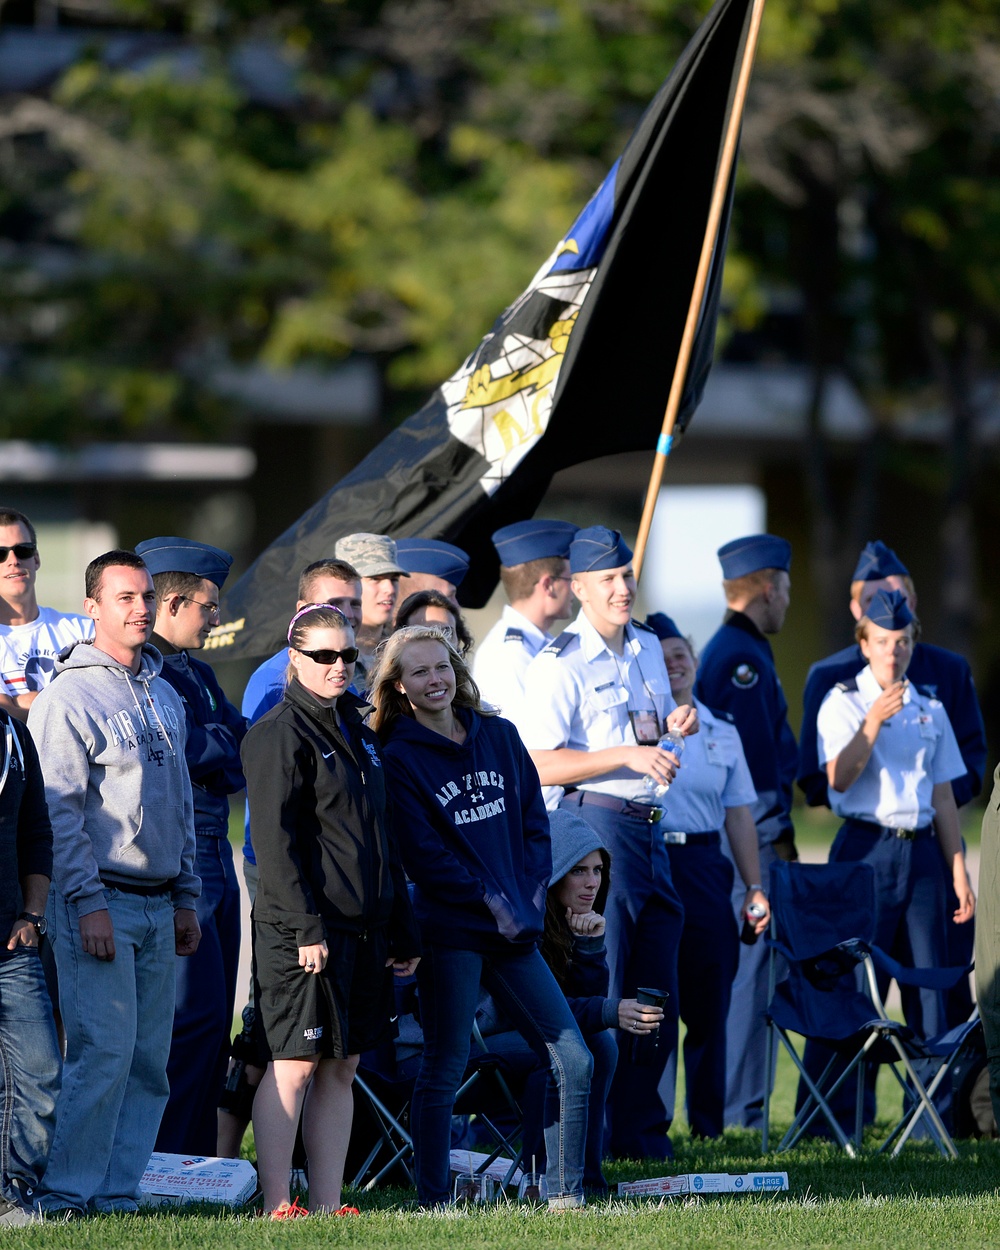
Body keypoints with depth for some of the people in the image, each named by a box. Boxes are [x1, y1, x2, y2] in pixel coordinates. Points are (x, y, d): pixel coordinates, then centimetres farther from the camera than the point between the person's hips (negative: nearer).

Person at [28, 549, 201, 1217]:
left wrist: (186, 897, 18)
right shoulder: (68, 697, -6)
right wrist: (88, 903, -17)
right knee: (104, 1053, -14)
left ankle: (118, 1194, 7)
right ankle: (67, 1196, -10)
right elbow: (60, 810, -11)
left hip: (158, 908, 7)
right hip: (99, 903, -7)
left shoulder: (166, 697, 17)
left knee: (149, 1062, 4)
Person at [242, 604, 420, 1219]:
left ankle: (328, 1206, 9)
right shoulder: (281, 733, -7)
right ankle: (278, 1209, -6)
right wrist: (306, 928, -20)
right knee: (296, 1065, -8)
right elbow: (275, 840, -14)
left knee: (341, 1069, 7)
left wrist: (403, 931, 19)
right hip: (302, 931, -8)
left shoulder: (357, 731, 18)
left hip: (363, 930, 8)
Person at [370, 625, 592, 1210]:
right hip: (451, 930, -5)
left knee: (574, 1061, 1)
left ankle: (566, 1196, 8)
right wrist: (489, 899, -13)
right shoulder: (399, 759, -3)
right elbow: (423, 854, -9)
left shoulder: (499, 736, 11)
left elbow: (534, 821, 12)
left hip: (516, 926, 5)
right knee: (444, 1070, -2)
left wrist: (531, 895, -2)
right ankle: (433, 1203, 5)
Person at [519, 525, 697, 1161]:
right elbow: (541, 765, -17)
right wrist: (628, 755, -23)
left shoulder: (648, 647, 15)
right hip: (594, 823, -8)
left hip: (650, 827, 8)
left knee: (656, 993, 10)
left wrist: (676, 724, 9)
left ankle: (643, 1130, 19)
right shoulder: (559, 664, -10)